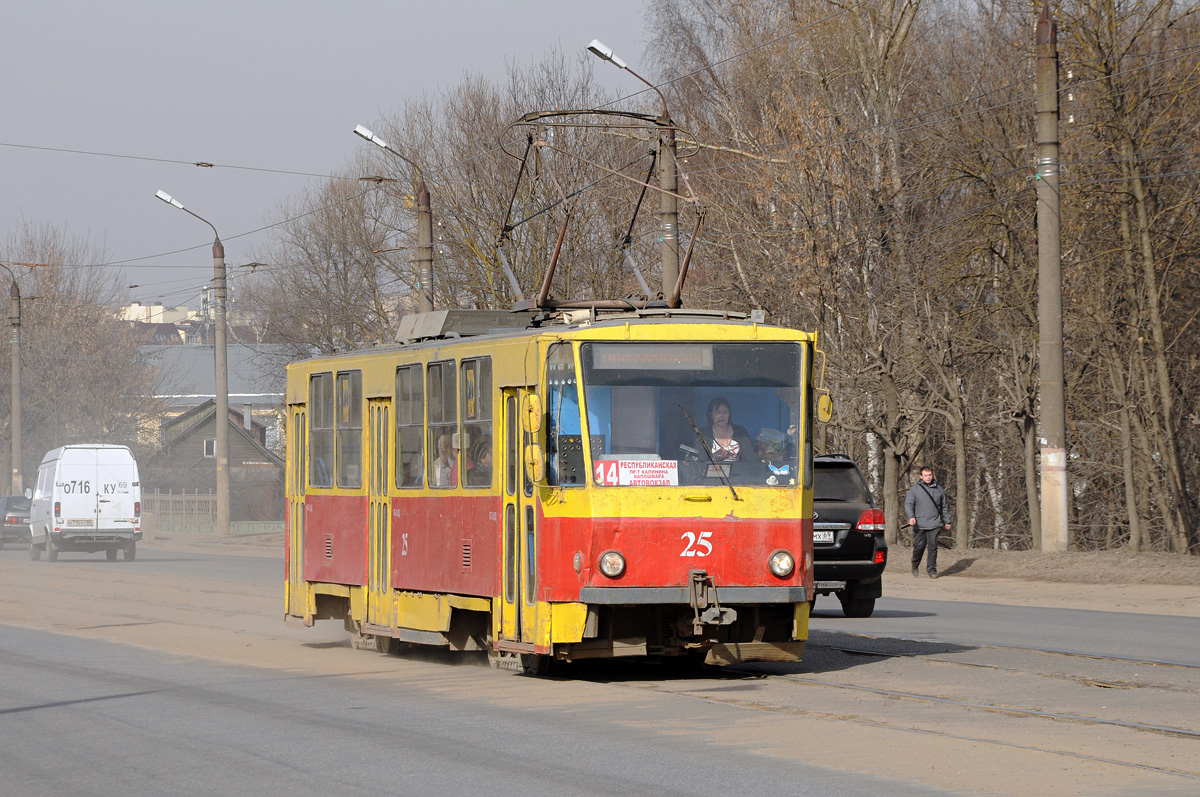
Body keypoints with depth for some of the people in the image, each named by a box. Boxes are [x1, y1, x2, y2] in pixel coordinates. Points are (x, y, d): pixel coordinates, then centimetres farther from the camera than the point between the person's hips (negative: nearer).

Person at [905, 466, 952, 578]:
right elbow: (908, 504, -4)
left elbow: (945, 507, 21)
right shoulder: (914, 489, 4)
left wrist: (947, 521, 20)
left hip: (934, 524, 1)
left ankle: (932, 569, 4)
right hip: (919, 525, -1)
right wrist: (911, 517, -21)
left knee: (933, 547, -4)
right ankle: (915, 566, 23)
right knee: (919, 547, -1)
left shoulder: (938, 489, 12)